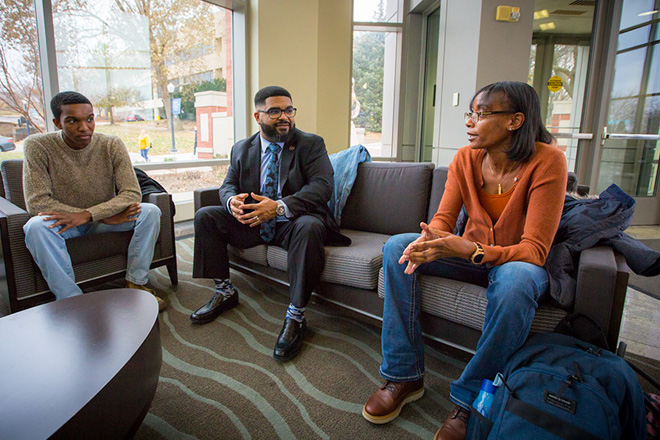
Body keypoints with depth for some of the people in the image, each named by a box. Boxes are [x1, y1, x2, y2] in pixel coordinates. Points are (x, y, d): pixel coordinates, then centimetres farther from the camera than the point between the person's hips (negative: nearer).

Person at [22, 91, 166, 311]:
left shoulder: (112, 145, -11)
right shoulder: (38, 146, -15)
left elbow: (132, 194, -16)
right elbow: (36, 202, -20)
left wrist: (88, 214, -31)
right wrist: (105, 216, -24)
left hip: (106, 220, 2)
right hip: (63, 221, -1)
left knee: (151, 212, -22)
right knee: (36, 226, -33)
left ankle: (136, 284, -15)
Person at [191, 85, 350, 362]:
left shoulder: (311, 144, -2)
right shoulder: (241, 149, 12)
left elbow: (322, 186, -15)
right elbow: (228, 184, 9)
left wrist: (279, 206, -30)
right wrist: (232, 200, -19)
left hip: (291, 223, -4)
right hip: (252, 224, 5)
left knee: (310, 227, -37)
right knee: (205, 216, -8)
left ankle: (295, 317, -28)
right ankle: (224, 292, 2)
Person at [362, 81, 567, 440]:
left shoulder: (547, 161, -20)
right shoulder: (465, 158, -6)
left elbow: (534, 249, -24)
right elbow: (444, 219, -6)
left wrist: (472, 250, -40)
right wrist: (431, 238, -31)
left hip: (516, 260, -4)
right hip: (471, 255, 4)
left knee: (514, 282, -40)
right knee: (397, 247, -17)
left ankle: (471, 400, -18)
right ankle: (404, 375, -11)